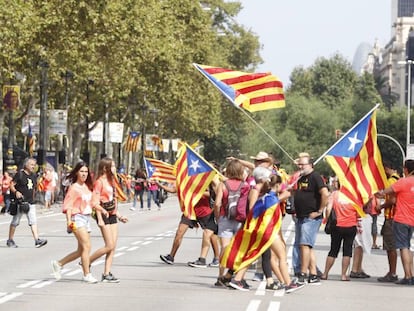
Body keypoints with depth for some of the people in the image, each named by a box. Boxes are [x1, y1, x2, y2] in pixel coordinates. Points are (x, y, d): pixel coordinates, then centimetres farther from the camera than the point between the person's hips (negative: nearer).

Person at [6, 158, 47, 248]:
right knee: (15, 221, 5)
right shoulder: (20, 174, -8)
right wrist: (16, 192, -26)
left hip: (30, 202, 5)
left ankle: (37, 240, -12)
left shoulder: (33, 175, 11)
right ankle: (10, 240, 17)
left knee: (33, 221, -5)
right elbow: (12, 185, -9)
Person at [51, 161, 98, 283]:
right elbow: (68, 205, -12)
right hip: (78, 218, -8)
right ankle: (87, 275, -8)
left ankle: (58, 263, 23)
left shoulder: (87, 187, 14)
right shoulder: (74, 187, -7)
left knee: (81, 250, 9)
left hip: (87, 218, 8)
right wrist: (69, 221, -19)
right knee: (86, 246, -14)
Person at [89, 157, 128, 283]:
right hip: (104, 216, -8)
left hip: (112, 216, 8)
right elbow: (95, 202, -15)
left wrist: (118, 215, 18)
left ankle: (107, 274, 6)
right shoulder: (99, 182, -11)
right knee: (109, 246, -11)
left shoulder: (111, 181, 15)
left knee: (113, 246, 3)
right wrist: (100, 219, -20)